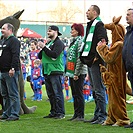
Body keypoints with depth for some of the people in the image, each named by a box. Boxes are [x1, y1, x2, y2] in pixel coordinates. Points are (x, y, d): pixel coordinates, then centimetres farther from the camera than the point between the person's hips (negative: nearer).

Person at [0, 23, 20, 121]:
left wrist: (12, 68, -27)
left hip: (11, 72, -10)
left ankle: (14, 114, -5)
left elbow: (15, 56, -20)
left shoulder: (14, 41, -10)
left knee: (13, 94, -7)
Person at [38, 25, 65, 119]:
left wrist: (44, 47, -16)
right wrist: (42, 49, -1)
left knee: (57, 93, -9)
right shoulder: (48, 43, 21)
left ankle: (61, 113, -8)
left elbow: (54, 54, -20)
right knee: (51, 94, 10)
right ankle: (53, 112, 15)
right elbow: (40, 56, 19)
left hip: (56, 71, -9)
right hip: (47, 72, 9)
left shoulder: (59, 43, -6)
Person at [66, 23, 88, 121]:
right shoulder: (73, 41, 17)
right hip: (72, 72, 9)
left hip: (79, 73, -9)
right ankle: (76, 114, 17)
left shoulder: (80, 41, -12)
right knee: (74, 94, 11)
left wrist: (77, 73, -20)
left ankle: (81, 115, -2)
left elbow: (80, 58, -18)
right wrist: (67, 72, 17)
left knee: (79, 94, -6)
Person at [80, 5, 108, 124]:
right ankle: (97, 115, 19)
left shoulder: (99, 25, -9)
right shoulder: (90, 25, 21)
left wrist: (97, 56, -19)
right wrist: (86, 58, 15)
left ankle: (102, 116, -6)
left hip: (96, 62, -10)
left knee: (99, 90, -8)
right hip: (90, 62, 10)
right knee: (95, 90, 13)